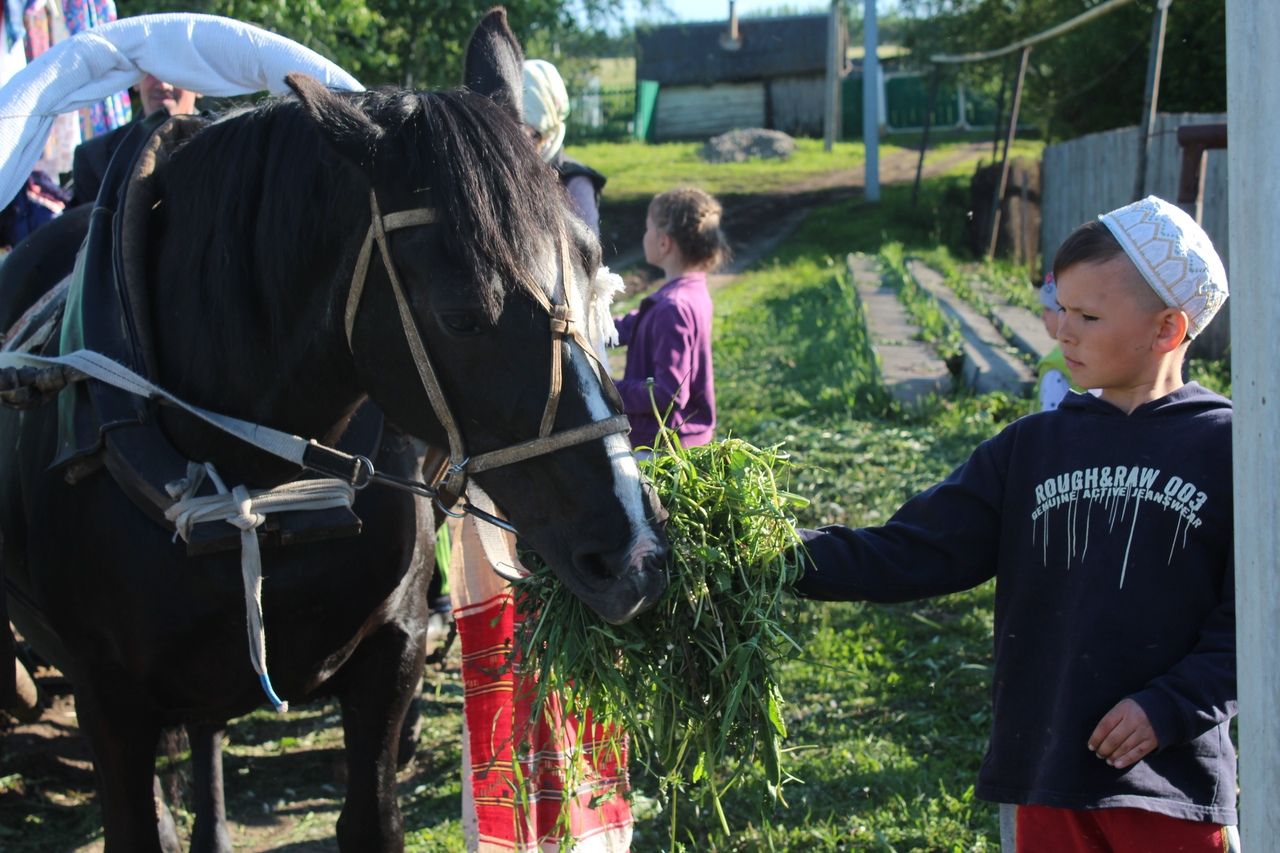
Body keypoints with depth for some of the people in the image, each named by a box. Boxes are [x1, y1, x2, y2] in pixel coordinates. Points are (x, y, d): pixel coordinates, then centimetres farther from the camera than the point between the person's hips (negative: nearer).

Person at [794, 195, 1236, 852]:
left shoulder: (1227, 447, -4)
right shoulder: (1033, 446, 8)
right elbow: (913, 554, 2)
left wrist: (1168, 709, -15)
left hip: (1174, 783, -4)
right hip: (1049, 775, 4)